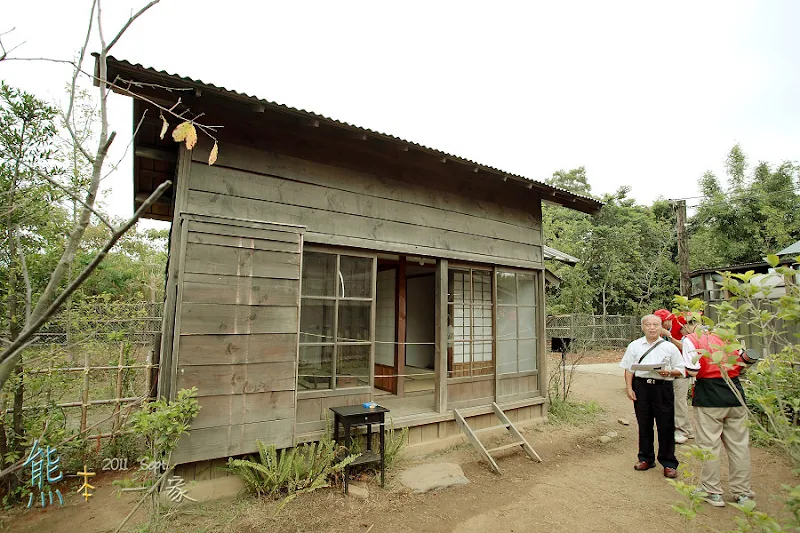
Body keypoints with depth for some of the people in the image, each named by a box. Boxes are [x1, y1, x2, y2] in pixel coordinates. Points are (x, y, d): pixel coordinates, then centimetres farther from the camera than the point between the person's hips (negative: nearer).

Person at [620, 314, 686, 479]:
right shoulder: (634, 346, 8)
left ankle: (669, 463, 16)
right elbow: (629, 369, 9)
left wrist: (669, 372, -14)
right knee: (644, 425, 10)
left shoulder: (669, 347, 5)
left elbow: (681, 369, 6)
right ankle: (646, 458, 25)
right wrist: (629, 388, 1)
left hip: (663, 388, -1)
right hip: (641, 387, 2)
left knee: (666, 426, 2)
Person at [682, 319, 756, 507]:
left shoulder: (691, 340, -8)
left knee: (709, 445, 6)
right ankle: (743, 493, 24)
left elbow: (693, 370, -17)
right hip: (735, 393, 6)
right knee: (739, 444, 14)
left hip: (708, 396, -6)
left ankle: (712, 492, 16)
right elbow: (746, 360, 11)